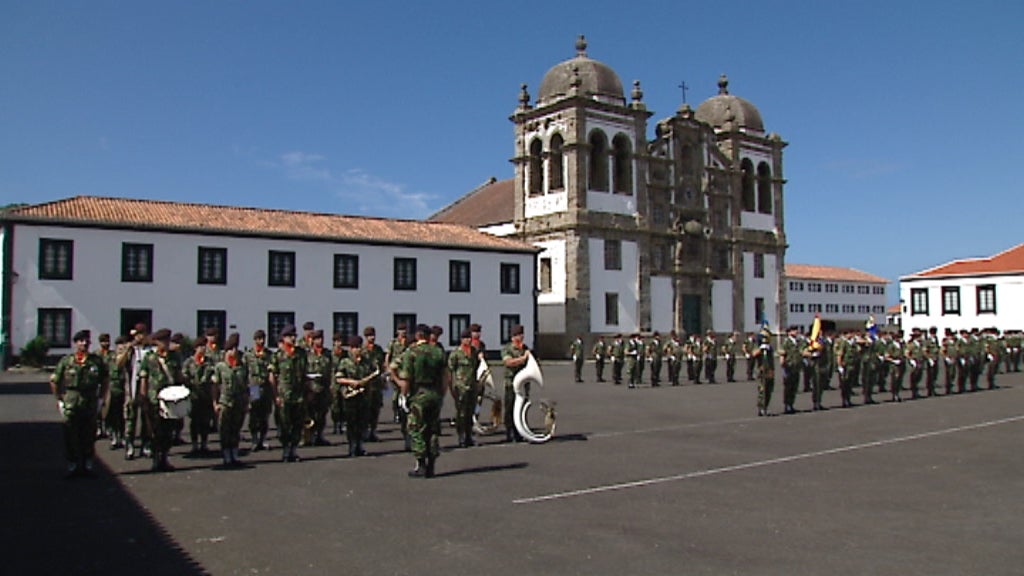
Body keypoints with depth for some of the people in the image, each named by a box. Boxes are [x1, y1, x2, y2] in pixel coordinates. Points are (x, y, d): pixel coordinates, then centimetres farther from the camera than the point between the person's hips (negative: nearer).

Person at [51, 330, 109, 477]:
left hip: (90, 403, 1)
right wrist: (60, 398, 5)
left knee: (89, 435, 6)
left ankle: (88, 464, 17)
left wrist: (100, 397, 9)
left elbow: (105, 379, 15)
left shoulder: (97, 360, 4)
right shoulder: (66, 361, 1)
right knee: (71, 436, 1)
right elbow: (54, 380, 9)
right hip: (70, 404, -1)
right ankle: (72, 465, 11)